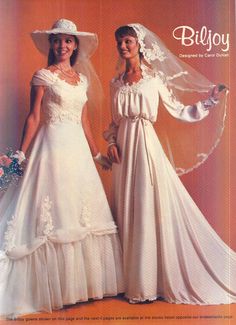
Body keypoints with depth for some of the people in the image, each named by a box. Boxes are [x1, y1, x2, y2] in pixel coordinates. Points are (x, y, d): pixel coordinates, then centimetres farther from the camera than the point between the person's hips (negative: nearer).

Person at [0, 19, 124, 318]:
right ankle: (54, 289, 6)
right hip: (53, 145, -6)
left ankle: (82, 282, 18)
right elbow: (34, 117, -5)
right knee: (54, 214, -4)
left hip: (78, 147, 6)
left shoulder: (82, 79, 15)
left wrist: (96, 154, 17)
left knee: (80, 211, 6)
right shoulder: (43, 75, -1)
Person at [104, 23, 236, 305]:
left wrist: (211, 101, -5)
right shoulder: (116, 83, 13)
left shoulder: (155, 79, 2)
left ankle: (153, 280, 6)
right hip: (124, 147, 4)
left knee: (152, 207, -5)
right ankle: (133, 280, 17)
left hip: (146, 145, -4)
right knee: (128, 210, 6)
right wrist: (111, 142, 0)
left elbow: (179, 112, 2)